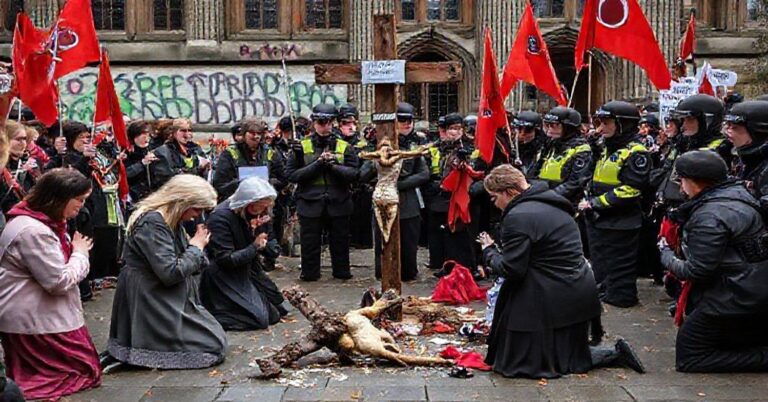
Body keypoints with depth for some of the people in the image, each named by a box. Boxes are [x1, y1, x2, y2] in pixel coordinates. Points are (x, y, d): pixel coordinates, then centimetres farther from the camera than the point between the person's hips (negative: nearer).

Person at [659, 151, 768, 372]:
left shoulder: (709, 217, -23)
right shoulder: (738, 191, 5)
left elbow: (696, 272, -21)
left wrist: (667, 255, -4)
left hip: (735, 299, -9)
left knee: (688, 358, -1)